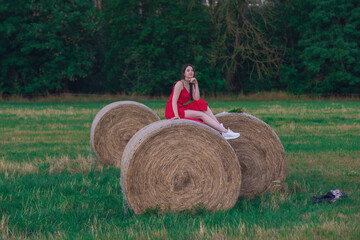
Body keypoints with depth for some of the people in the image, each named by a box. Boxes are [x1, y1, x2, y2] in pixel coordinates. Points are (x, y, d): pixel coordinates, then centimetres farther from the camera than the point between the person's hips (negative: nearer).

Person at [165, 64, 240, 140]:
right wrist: (176, 116, -31)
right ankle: (225, 132, -23)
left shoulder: (191, 85, 13)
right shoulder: (180, 84, -12)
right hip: (172, 111, -8)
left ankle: (220, 126, -16)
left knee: (203, 105, -6)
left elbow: (197, 99, 0)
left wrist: (196, 84, -5)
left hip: (182, 108, 8)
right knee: (202, 115, -18)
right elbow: (174, 101, -20)